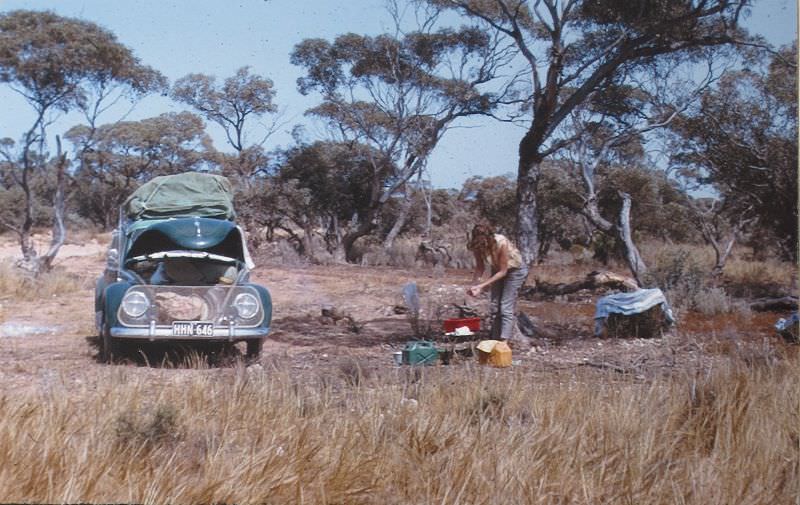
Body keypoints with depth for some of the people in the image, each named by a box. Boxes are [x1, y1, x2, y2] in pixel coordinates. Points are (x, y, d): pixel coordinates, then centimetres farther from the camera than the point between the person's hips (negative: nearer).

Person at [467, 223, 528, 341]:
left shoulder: (501, 243, -38)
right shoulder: (477, 245, -23)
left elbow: (503, 272, -29)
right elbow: (480, 267, -11)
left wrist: (481, 286, -33)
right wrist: (474, 285, -28)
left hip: (515, 269, -6)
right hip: (497, 270, 6)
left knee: (506, 308, -14)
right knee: (494, 307, 7)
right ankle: (495, 340, 15)